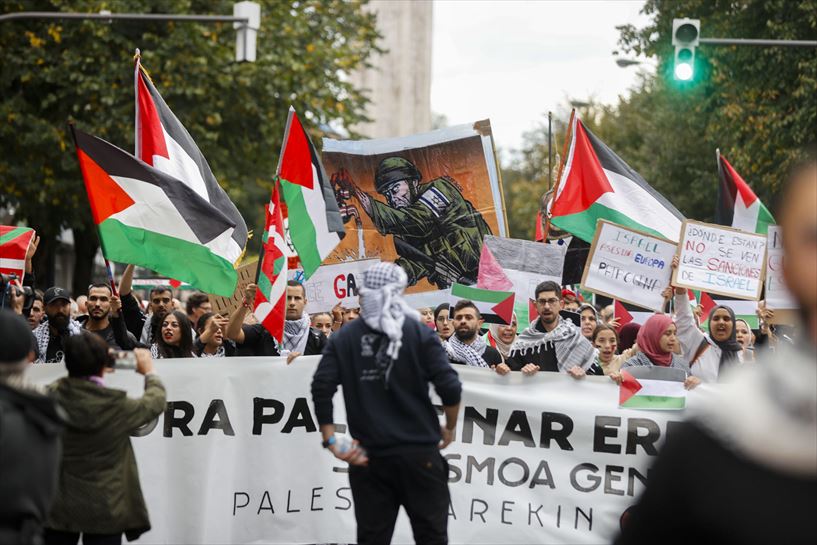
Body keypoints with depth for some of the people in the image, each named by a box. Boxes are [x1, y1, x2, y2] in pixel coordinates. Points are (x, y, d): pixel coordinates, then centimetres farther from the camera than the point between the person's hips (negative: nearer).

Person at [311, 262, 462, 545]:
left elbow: (321, 389, -8)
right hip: (419, 454, -2)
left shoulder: (343, 339, 3)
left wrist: (331, 442, -5)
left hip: (369, 458, 2)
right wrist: (450, 427, 7)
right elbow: (450, 387, -10)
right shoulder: (419, 333, -2)